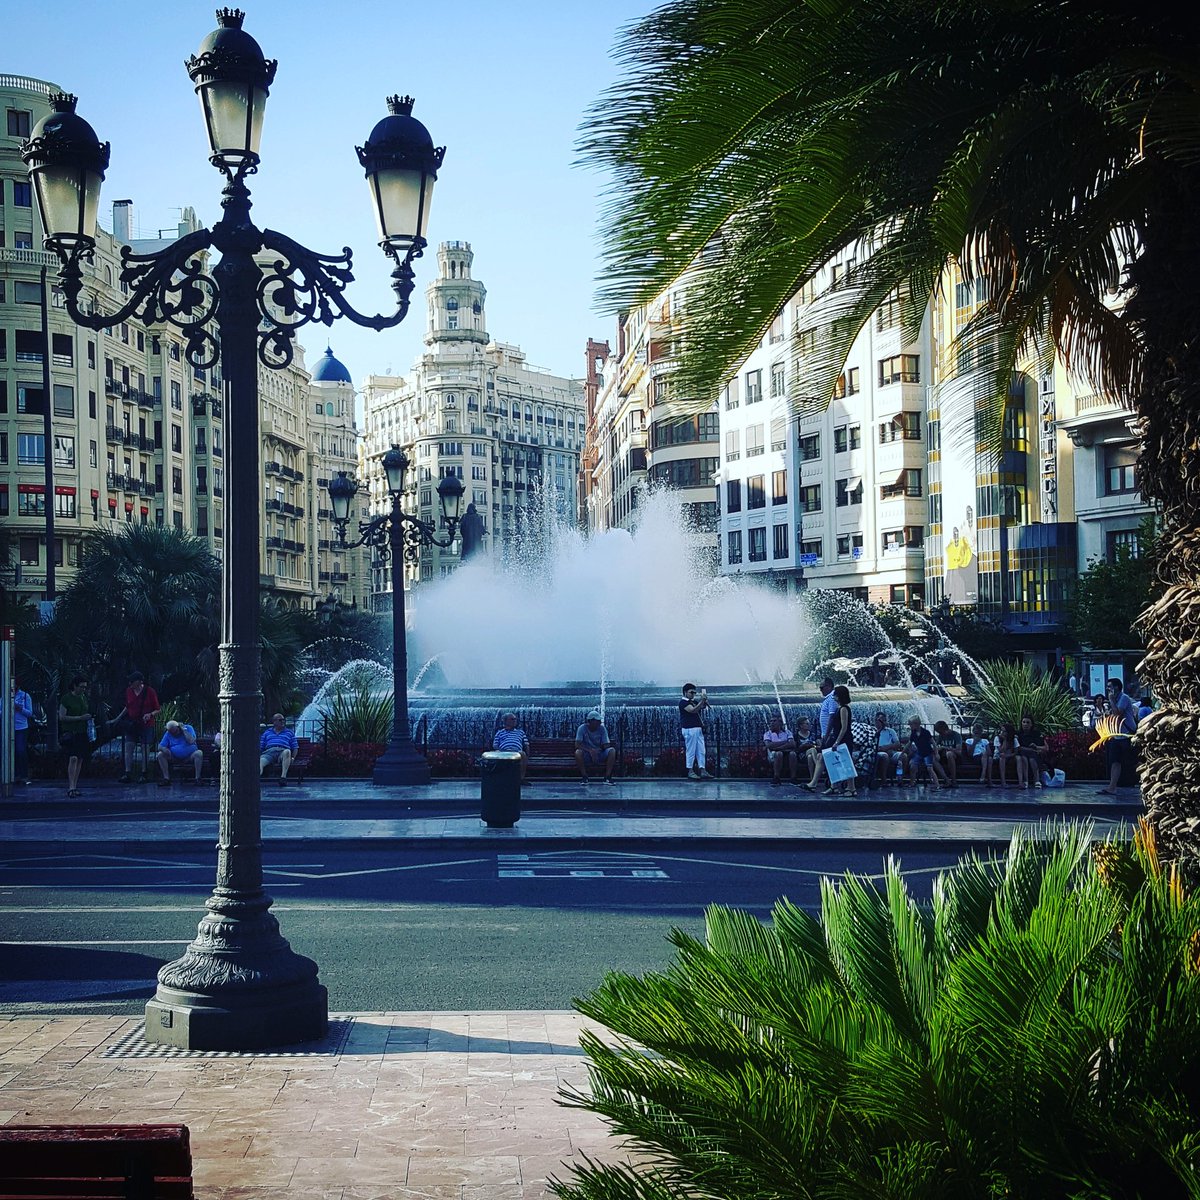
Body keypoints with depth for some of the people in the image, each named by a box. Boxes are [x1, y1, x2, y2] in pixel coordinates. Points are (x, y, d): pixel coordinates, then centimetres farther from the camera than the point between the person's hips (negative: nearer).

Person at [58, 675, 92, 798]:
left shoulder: (84, 698, 15)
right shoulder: (66, 698, -7)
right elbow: (62, 717, -11)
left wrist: (88, 719, 9)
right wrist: (80, 718, -15)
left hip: (82, 733, 7)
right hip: (70, 732, -7)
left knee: (80, 760, 4)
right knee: (73, 758, -18)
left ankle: (74, 786, 10)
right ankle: (71, 786, -19)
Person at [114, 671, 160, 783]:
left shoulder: (150, 692, -7)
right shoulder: (128, 691, 5)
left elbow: (157, 710, -2)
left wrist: (150, 715, -21)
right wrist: (117, 719, 16)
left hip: (146, 725, -4)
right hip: (131, 724, 4)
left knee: (145, 748, -2)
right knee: (128, 747, -5)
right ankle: (128, 774, -5)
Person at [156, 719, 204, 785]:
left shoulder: (188, 728, -5)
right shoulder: (168, 734, 3)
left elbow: (191, 741, -21)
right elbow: (160, 746, -1)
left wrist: (184, 729, -17)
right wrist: (164, 749, -24)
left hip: (189, 757, -2)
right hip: (174, 758, 2)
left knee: (199, 753, -33)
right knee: (160, 754, -20)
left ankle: (197, 778, -31)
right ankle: (166, 778, -23)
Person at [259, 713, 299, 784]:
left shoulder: (289, 732, 29)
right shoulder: (267, 733, 30)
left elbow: (294, 748, 22)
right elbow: (260, 747, 23)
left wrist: (292, 758, 1)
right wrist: (257, 756, 1)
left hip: (282, 751, 0)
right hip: (269, 752, 0)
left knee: (287, 751, -40)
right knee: (260, 762, -36)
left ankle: (283, 776, -54)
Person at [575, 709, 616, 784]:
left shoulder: (602, 729, -3)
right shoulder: (582, 728, -9)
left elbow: (606, 745, -7)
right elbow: (577, 744, -18)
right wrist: (590, 750, -31)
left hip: (600, 754, 2)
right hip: (586, 756, -2)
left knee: (612, 750, -26)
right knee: (578, 752, -34)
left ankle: (607, 777, -20)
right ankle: (585, 777, -18)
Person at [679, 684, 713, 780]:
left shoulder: (694, 702, 19)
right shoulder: (683, 702, -7)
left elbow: (703, 707, 17)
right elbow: (693, 710, -20)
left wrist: (704, 701, -2)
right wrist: (702, 700, -23)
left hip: (698, 729, 8)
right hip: (689, 729, -8)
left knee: (701, 751, 5)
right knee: (690, 751, -4)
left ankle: (702, 771, 5)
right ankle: (690, 771, 1)